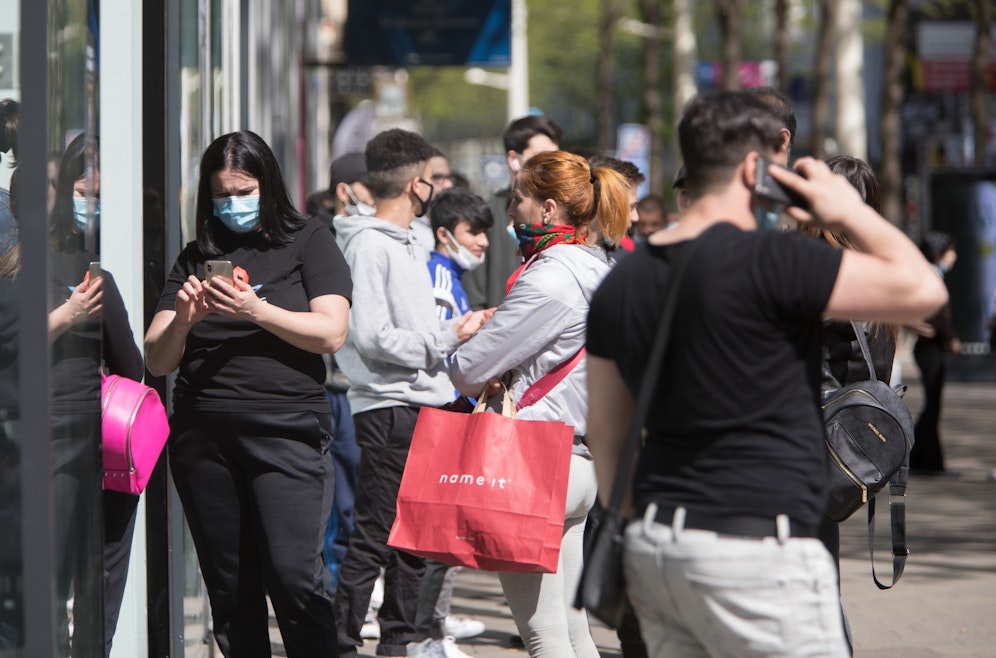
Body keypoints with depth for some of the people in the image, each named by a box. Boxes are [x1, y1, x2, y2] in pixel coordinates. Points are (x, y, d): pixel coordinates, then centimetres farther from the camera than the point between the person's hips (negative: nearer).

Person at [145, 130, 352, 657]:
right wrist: (181, 319, -10)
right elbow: (157, 361, 10)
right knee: (229, 587, 5)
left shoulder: (308, 242, 7)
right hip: (201, 433, 4)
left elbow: (330, 334, -5)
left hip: (284, 429, -4)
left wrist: (256, 311, -16)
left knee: (294, 576, -14)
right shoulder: (196, 257, 15)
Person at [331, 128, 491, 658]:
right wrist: (446, 340, -14)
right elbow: (373, 337, -19)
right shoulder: (369, 245, -12)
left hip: (423, 406, 10)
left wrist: (460, 327, 12)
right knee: (372, 539, -8)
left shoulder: (405, 243, 19)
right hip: (389, 411, -10)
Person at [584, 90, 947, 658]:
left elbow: (605, 432, 17)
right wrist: (852, 214, 2)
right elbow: (921, 289, -13)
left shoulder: (621, 285, 10)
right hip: (755, 548, -8)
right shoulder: (769, 262, -13)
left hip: (654, 545, 8)